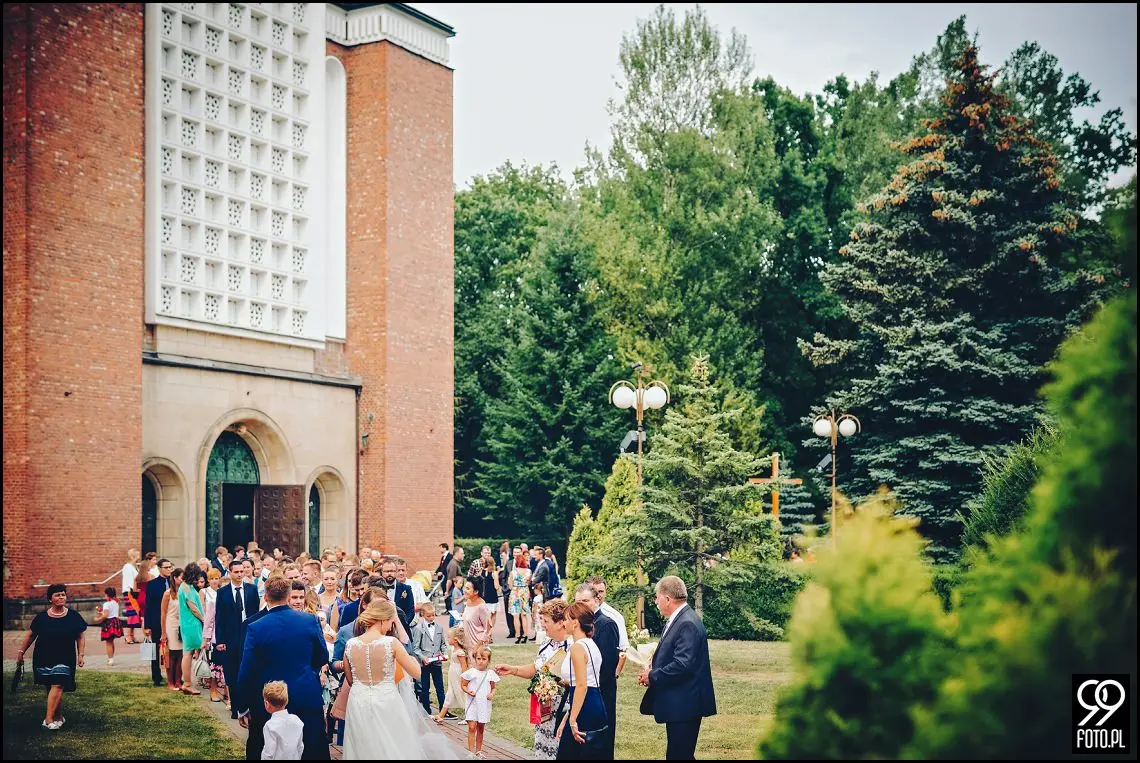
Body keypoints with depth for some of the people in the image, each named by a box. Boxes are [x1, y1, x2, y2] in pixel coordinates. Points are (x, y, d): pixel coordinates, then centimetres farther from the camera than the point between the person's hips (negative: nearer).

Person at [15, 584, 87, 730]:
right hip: (44, 658, 1)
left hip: (65, 658, -1)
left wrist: (80, 655, 2)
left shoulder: (73, 616, 0)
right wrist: (21, 652, 11)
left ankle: (49, 719, -16)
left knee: (57, 686, -14)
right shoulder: (42, 617, 0)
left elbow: (80, 637, 8)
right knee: (51, 687, 5)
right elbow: (31, 635, 11)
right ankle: (59, 717, 18)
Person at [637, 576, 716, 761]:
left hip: (684, 704, -11)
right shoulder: (678, 620, 13)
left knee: (679, 754, -7)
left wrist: (652, 676, -14)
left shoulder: (687, 624, -19)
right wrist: (652, 668, 4)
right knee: (676, 754, 16)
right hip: (678, 704, 11)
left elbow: (682, 665, -26)